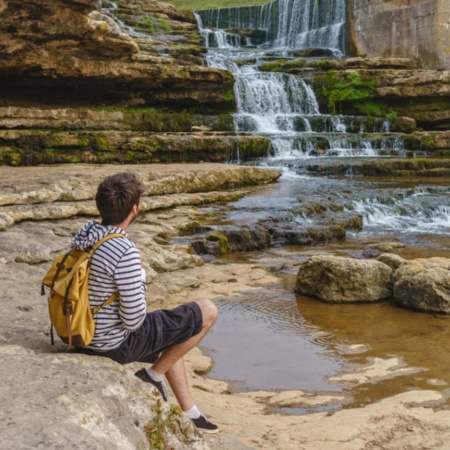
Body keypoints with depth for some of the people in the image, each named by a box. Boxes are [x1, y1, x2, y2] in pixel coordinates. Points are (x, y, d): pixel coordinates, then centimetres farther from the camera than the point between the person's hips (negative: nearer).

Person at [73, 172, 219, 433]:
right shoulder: (126, 253, -29)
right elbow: (133, 319, -24)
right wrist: (139, 277, -8)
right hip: (116, 344, -9)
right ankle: (154, 375, 9)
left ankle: (191, 414, 37)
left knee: (172, 337, 32)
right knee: (208, 312, -2)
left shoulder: (83, 235, -2)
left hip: (86, 337, 9)